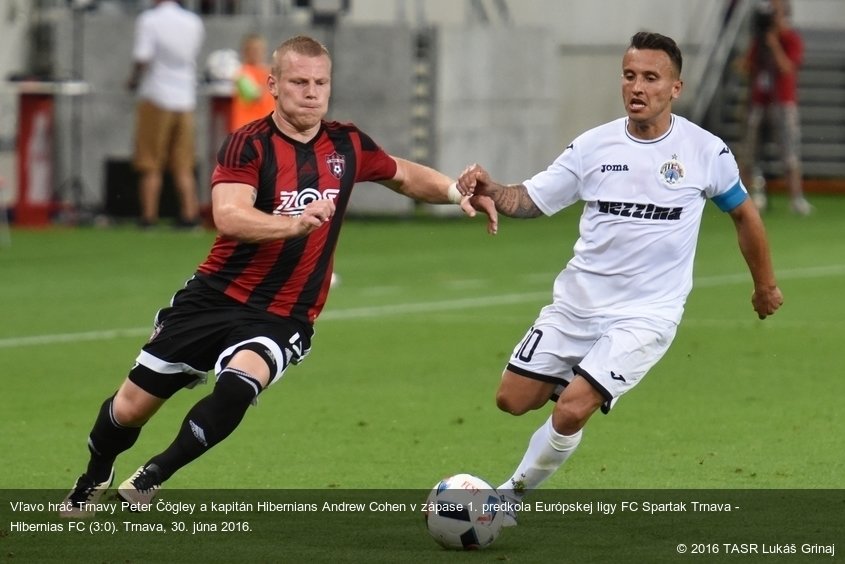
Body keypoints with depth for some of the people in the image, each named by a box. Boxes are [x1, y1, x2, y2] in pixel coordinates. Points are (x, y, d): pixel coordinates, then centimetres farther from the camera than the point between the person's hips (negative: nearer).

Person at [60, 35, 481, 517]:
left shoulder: (347, 145, 3)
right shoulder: (249, 145, -11)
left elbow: (405, 176, 23)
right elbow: (229, 217, -28)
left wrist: (457, 192, 7)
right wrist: (295, 224, -43)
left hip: (282, 318, 1)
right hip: (214, 298, -1)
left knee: (237, 386, -31)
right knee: (131, 407, 5)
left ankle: (154, 476, -10)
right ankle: (95, 478, 38)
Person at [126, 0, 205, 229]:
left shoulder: (148, 20, -9)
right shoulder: (194, 22, 7)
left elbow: (142, 58, -17)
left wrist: (134, 80, 1)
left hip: (156, 97, -4)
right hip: (186, 99, 4)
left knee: (150, 166, 2)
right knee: (183, 166, 8)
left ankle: (149, 215, 0)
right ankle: (189, 213, 2)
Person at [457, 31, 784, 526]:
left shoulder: (706, 152, -6)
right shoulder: (594, 146, -1)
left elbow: (744, 212, 11)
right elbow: (529, 200, -1)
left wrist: (766, 285, 21)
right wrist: (491, 191, -23)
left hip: (646, 314, -4)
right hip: (576, 302, 4)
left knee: (571, 410, -18)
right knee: (513, 399, 3)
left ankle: (514, 494, 5)